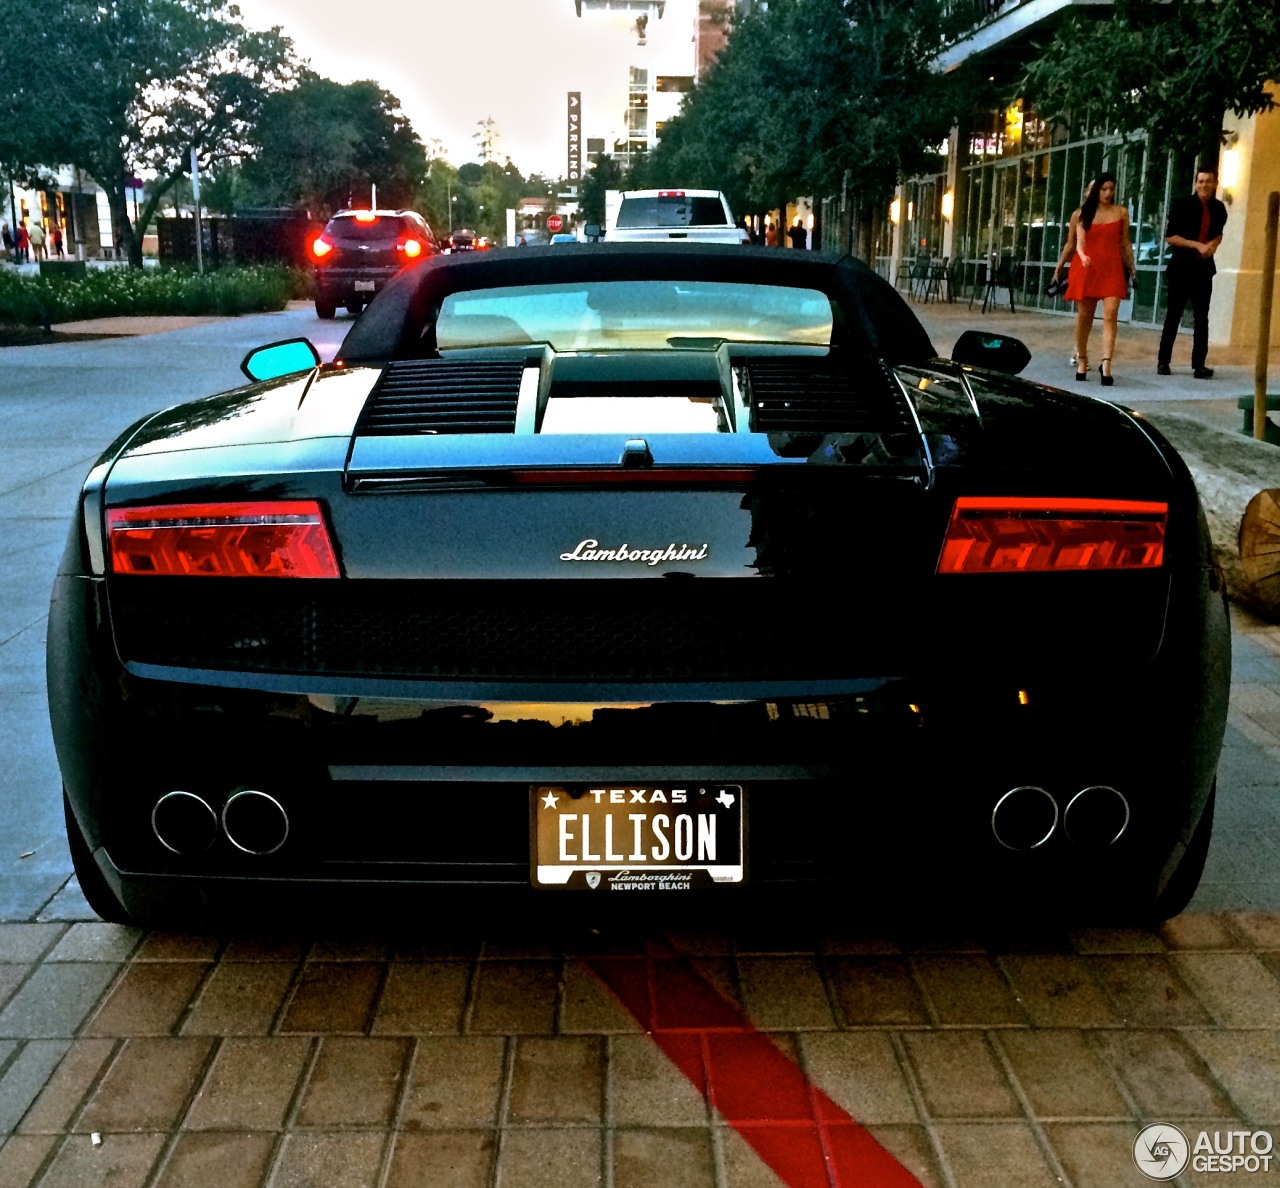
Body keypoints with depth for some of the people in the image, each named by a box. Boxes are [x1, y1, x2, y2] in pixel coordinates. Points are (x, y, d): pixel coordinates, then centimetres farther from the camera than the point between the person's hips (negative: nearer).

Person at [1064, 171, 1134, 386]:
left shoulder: (1121, 212, 8)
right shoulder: (1084, 212, 7)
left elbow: (1125, 244, 14)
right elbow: (1080, 242, -1)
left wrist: (1131, 268, 16)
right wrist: (1082, 256, -22)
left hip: (1112, 268, 0)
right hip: (1087, 268, 0)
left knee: (1110, 314, -15)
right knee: (1084, 316, 6)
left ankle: (1106, 364, -20)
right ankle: (1082, 360, 21)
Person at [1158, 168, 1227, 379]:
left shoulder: (1218, 209, 6)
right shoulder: (1182, 205, -7)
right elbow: (1170, 237, -10)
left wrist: (1213, 244, -2)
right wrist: (1198, 245, -18)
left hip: (1204, 268, 4)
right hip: (1181, 267, -4)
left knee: (1201, 318, 3)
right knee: (1173, 316, 1)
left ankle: (1199, 365, 5)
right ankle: (1163, 362, 8)